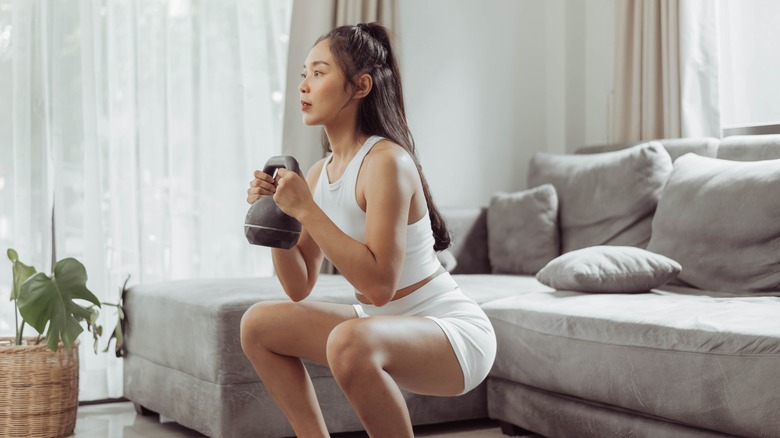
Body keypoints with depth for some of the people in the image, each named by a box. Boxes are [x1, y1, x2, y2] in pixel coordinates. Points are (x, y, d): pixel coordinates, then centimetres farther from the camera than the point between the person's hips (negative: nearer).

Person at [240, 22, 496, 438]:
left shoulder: (386, 162, -20)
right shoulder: (318, 173, 4)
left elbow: (379, 285, -28)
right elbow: (299, 287, 7)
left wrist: (305, 209, -25)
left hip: (455, 333, -8)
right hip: (382, 328, 9)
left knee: (350, 341, -37)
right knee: (258, 325, 5)